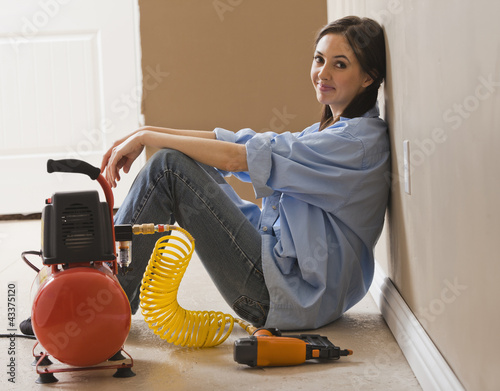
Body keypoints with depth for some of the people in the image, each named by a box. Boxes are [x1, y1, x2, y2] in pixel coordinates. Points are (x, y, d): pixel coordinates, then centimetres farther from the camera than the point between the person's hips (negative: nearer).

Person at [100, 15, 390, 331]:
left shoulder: (361, 139, -14)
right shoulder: (328, 130, 16)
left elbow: (235, 157, -18)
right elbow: (237, 141, 10)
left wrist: (147, 137, -11)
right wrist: (145, 133, 1)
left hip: (293, 295, -9)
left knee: (170, 167, -12)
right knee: (183, 161, 9)